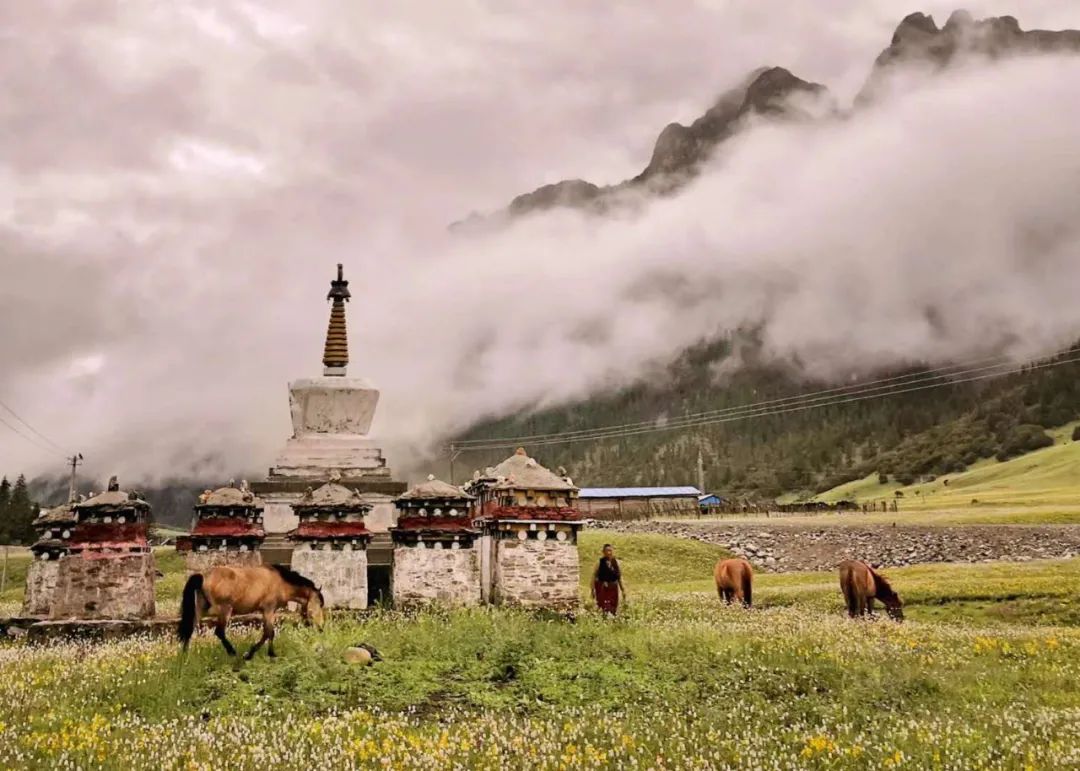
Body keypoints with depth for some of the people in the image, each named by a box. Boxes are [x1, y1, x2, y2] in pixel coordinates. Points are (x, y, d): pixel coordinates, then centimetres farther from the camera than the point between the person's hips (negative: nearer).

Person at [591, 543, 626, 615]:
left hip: (613, 588, 4)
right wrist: (593, 590, -7)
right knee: (603, 608, -11)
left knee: (613, 609, 4)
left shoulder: (616, 562, 7)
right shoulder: (600, 563, -3)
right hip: (602, 588, -4)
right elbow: (594, 576, -3)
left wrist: (623, 589, 12)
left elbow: (620, 577, 13)